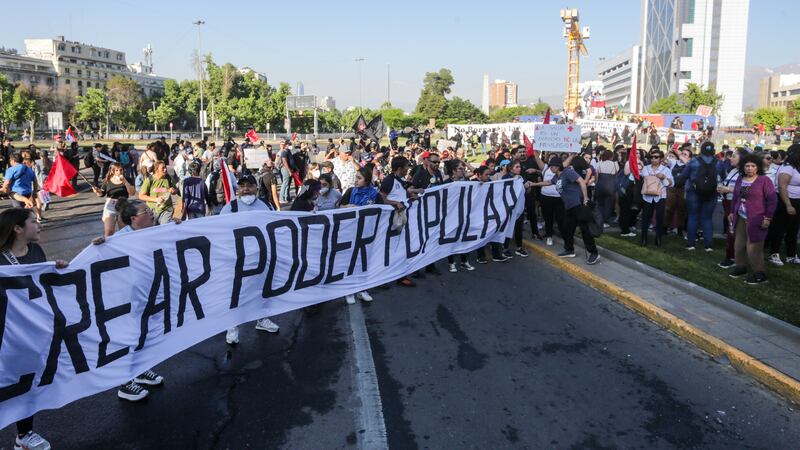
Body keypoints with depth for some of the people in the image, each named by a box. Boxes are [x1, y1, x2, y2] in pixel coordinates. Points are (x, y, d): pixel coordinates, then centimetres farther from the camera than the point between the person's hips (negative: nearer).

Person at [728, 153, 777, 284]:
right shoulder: (740, 179, 10)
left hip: (756, 220, -6)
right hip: (740, 218, 6)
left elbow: (772, 200, -9)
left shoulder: (764, 180, -8)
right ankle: (741, 267, 29)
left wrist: (768, 218, -12)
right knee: (739, 245, 12)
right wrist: (732, 212, 17)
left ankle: (759, 273, 5)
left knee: (753, 248, -6)